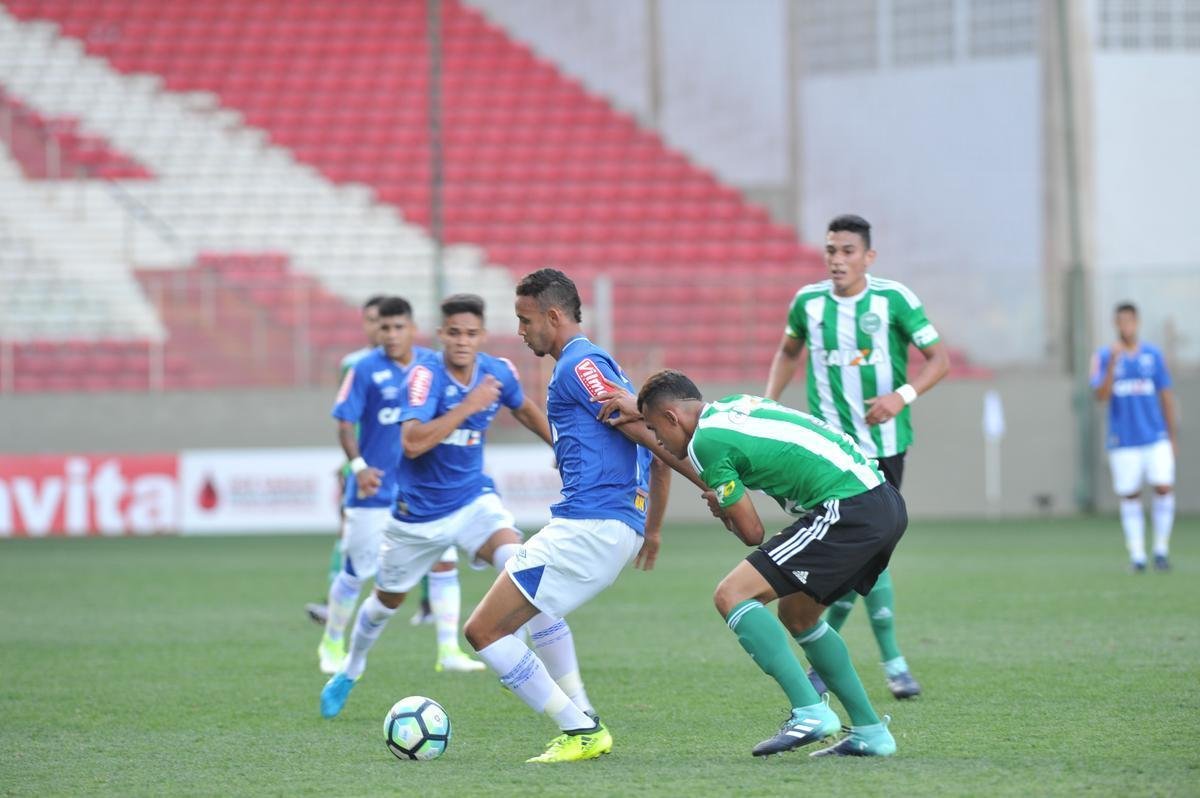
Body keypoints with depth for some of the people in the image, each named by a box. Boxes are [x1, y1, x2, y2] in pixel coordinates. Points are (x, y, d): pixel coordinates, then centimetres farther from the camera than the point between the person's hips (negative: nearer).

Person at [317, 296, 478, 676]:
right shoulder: (365, 370, -9)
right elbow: (345, 423, -9)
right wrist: (358, 466, -23)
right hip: (374, 489, -3)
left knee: (444, 562, -6)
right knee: (356, 571, 4)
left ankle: (448, 650, -2)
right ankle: (332, 645, 25)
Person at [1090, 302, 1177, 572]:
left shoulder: (1153, 354, 7)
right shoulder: (1104, 357, 2)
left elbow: (1166, 395, 12)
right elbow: (1101, 395, -9)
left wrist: (1172, 436, 11)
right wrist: (1113, 364, -21)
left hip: (1156, 438, 1)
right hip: (1124, 441, 0)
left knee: (1163, 487, -13)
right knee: (1130, 496, 0)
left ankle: (1161, 549, -1)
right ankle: (1137, 555, 7)